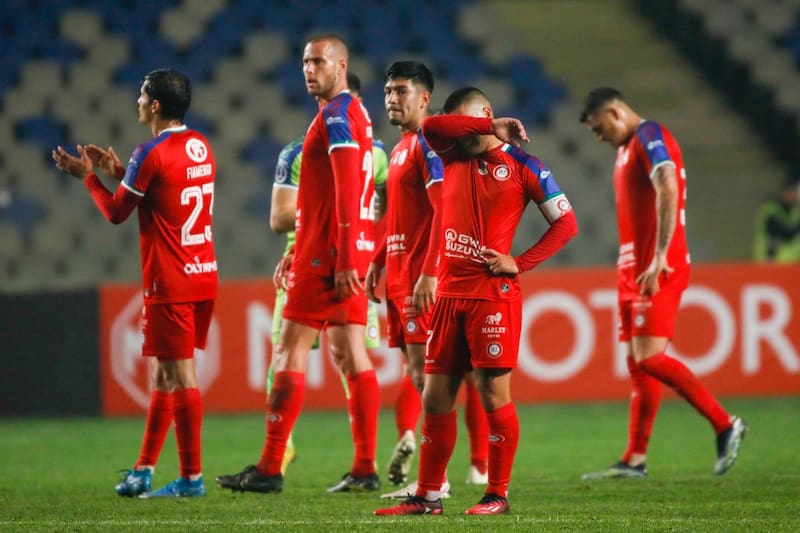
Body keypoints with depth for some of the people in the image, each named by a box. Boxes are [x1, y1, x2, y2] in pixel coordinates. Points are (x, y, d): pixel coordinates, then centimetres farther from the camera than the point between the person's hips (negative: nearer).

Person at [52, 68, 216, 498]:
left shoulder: (151, 154, -15)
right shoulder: (200, 146, 9)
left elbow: (116, 213, -5)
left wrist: (87, 176, 10)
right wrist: (119, 172, 24)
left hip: (170, 285, -8)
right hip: (203, 276, 8)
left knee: (180, 377, -5)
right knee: (164, 374, 14)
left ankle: (192, 477, -4)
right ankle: (144, 470, 20)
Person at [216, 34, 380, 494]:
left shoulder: (336, 116, -12)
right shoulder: (355, 114, 19)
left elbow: (346, 193, -20)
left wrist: (343, 259, -24)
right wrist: (300, 252, 24)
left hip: (329, 254, -9)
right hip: (350, 255, 9)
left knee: (291, 352, -6)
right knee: (351, 354, 7)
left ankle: (270, 469, -6)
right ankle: (365, 468, 4)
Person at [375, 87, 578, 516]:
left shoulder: (521, 165, -1)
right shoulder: (453, 156, 13)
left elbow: (566, 223, -2)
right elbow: (430, 126, -7)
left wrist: (520, 263, -9)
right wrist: (490, 127, -7)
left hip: (492, 294, -6)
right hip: (449, 294, 6)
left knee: (493, 393, -5)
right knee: (436, 396, 5)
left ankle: (498, 495, 3)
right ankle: (427, 496, 10)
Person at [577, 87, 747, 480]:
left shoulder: (650, 137, -9)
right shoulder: (628, 149, 21)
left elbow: (668, 191, -23)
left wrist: (659, 259, -28)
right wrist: (631, 270, 17)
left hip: (657, 271, -10)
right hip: (634, 270, 10)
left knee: (649, 358, -16)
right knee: (638, 365, 6)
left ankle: (725, 425, -10)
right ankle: (635, 460, 6)